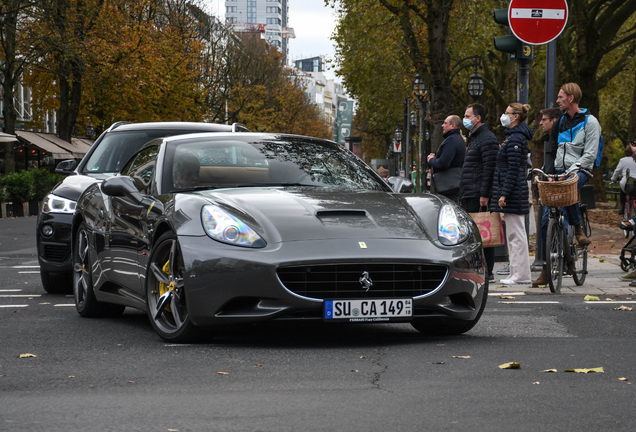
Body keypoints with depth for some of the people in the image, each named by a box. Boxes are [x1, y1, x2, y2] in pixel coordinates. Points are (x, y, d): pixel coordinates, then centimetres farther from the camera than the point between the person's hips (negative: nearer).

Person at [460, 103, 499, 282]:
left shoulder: (487, 139, -10)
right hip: (469, 194, 10)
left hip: (478, 195, -10)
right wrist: (463, 194, 21)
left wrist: (484, 194, -23)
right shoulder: (473, 138, 22)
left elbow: (489, 168, -18)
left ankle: (487, 272, -5)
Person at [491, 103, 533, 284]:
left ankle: (521, 275, -5)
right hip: (514, 193, 11)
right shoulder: (513, 136, 17)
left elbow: (513, 169, -19)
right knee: (513, 234, 12)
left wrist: (504, 194, -20)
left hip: (513, 192, -11)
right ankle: (517, 273, 15)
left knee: (516, 234, -7)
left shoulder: (516, 138, -15)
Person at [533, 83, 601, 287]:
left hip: (580, 171, -6)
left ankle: (578, 228, -19)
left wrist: (568, 172, -18)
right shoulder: (560, 122, 17)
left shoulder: (589, 121, -3)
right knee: (547, 219, -4)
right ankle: (546, 269, 0)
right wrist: (549, 172, 3)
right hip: (560, 172, 6)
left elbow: (590, 155, -10)